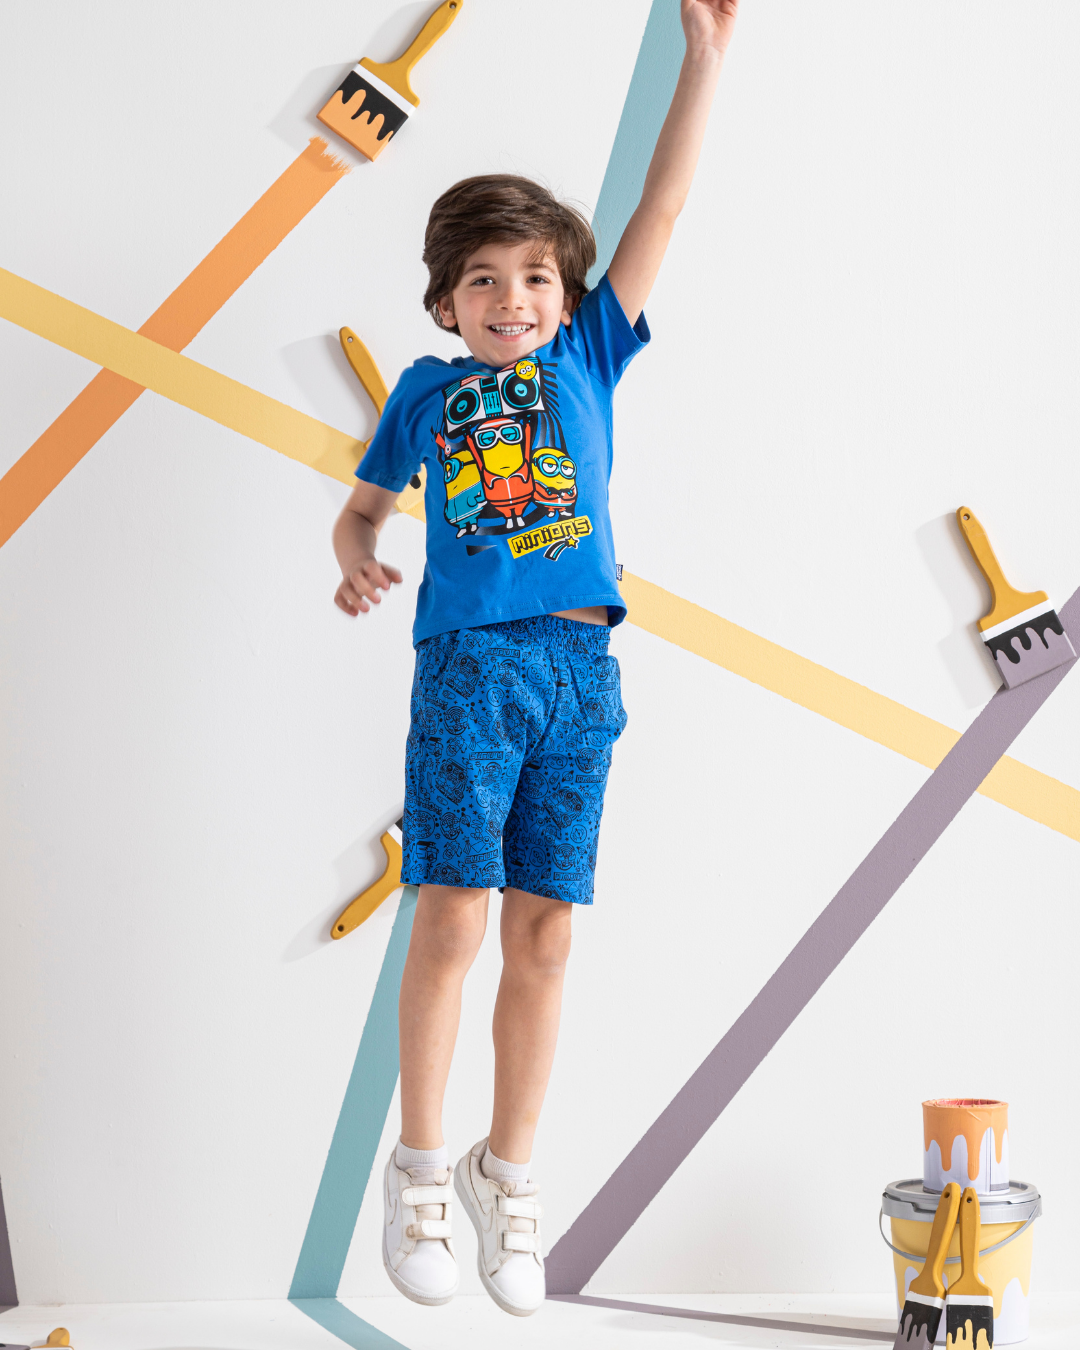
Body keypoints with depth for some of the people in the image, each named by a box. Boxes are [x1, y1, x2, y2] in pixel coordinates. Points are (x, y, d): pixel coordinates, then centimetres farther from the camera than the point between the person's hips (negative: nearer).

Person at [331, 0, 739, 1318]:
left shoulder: (587, 356, 13)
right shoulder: (427, 388, 13)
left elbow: (662, 207, 8)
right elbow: (361, 506, 20)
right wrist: (355, 560, -4)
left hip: (580, 668, 2)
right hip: (469, 662, -1)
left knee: (543, 932, 4)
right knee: (454, 914, -9)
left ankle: (506, 1171, 18)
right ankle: (419, 1160, 9)